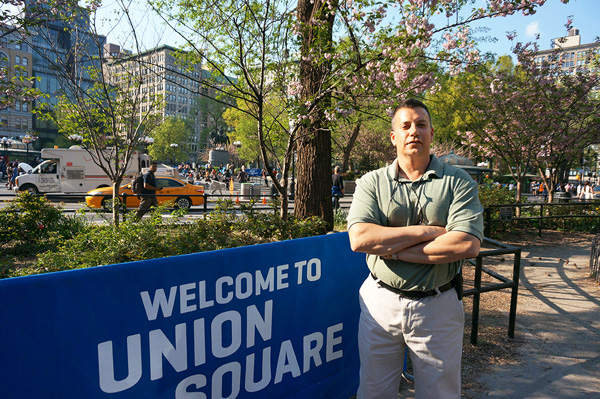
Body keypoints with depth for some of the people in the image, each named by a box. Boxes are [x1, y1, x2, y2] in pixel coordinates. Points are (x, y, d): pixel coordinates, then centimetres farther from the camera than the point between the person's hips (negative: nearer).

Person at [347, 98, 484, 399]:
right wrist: (427, 231, -18)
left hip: (438, 307, -1)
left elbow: (468, 245, -17)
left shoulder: (458, 182, -4)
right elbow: (359, 238, -17)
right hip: (381, 303, 1)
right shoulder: (371, 182, -2)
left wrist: (395, 249, -17)